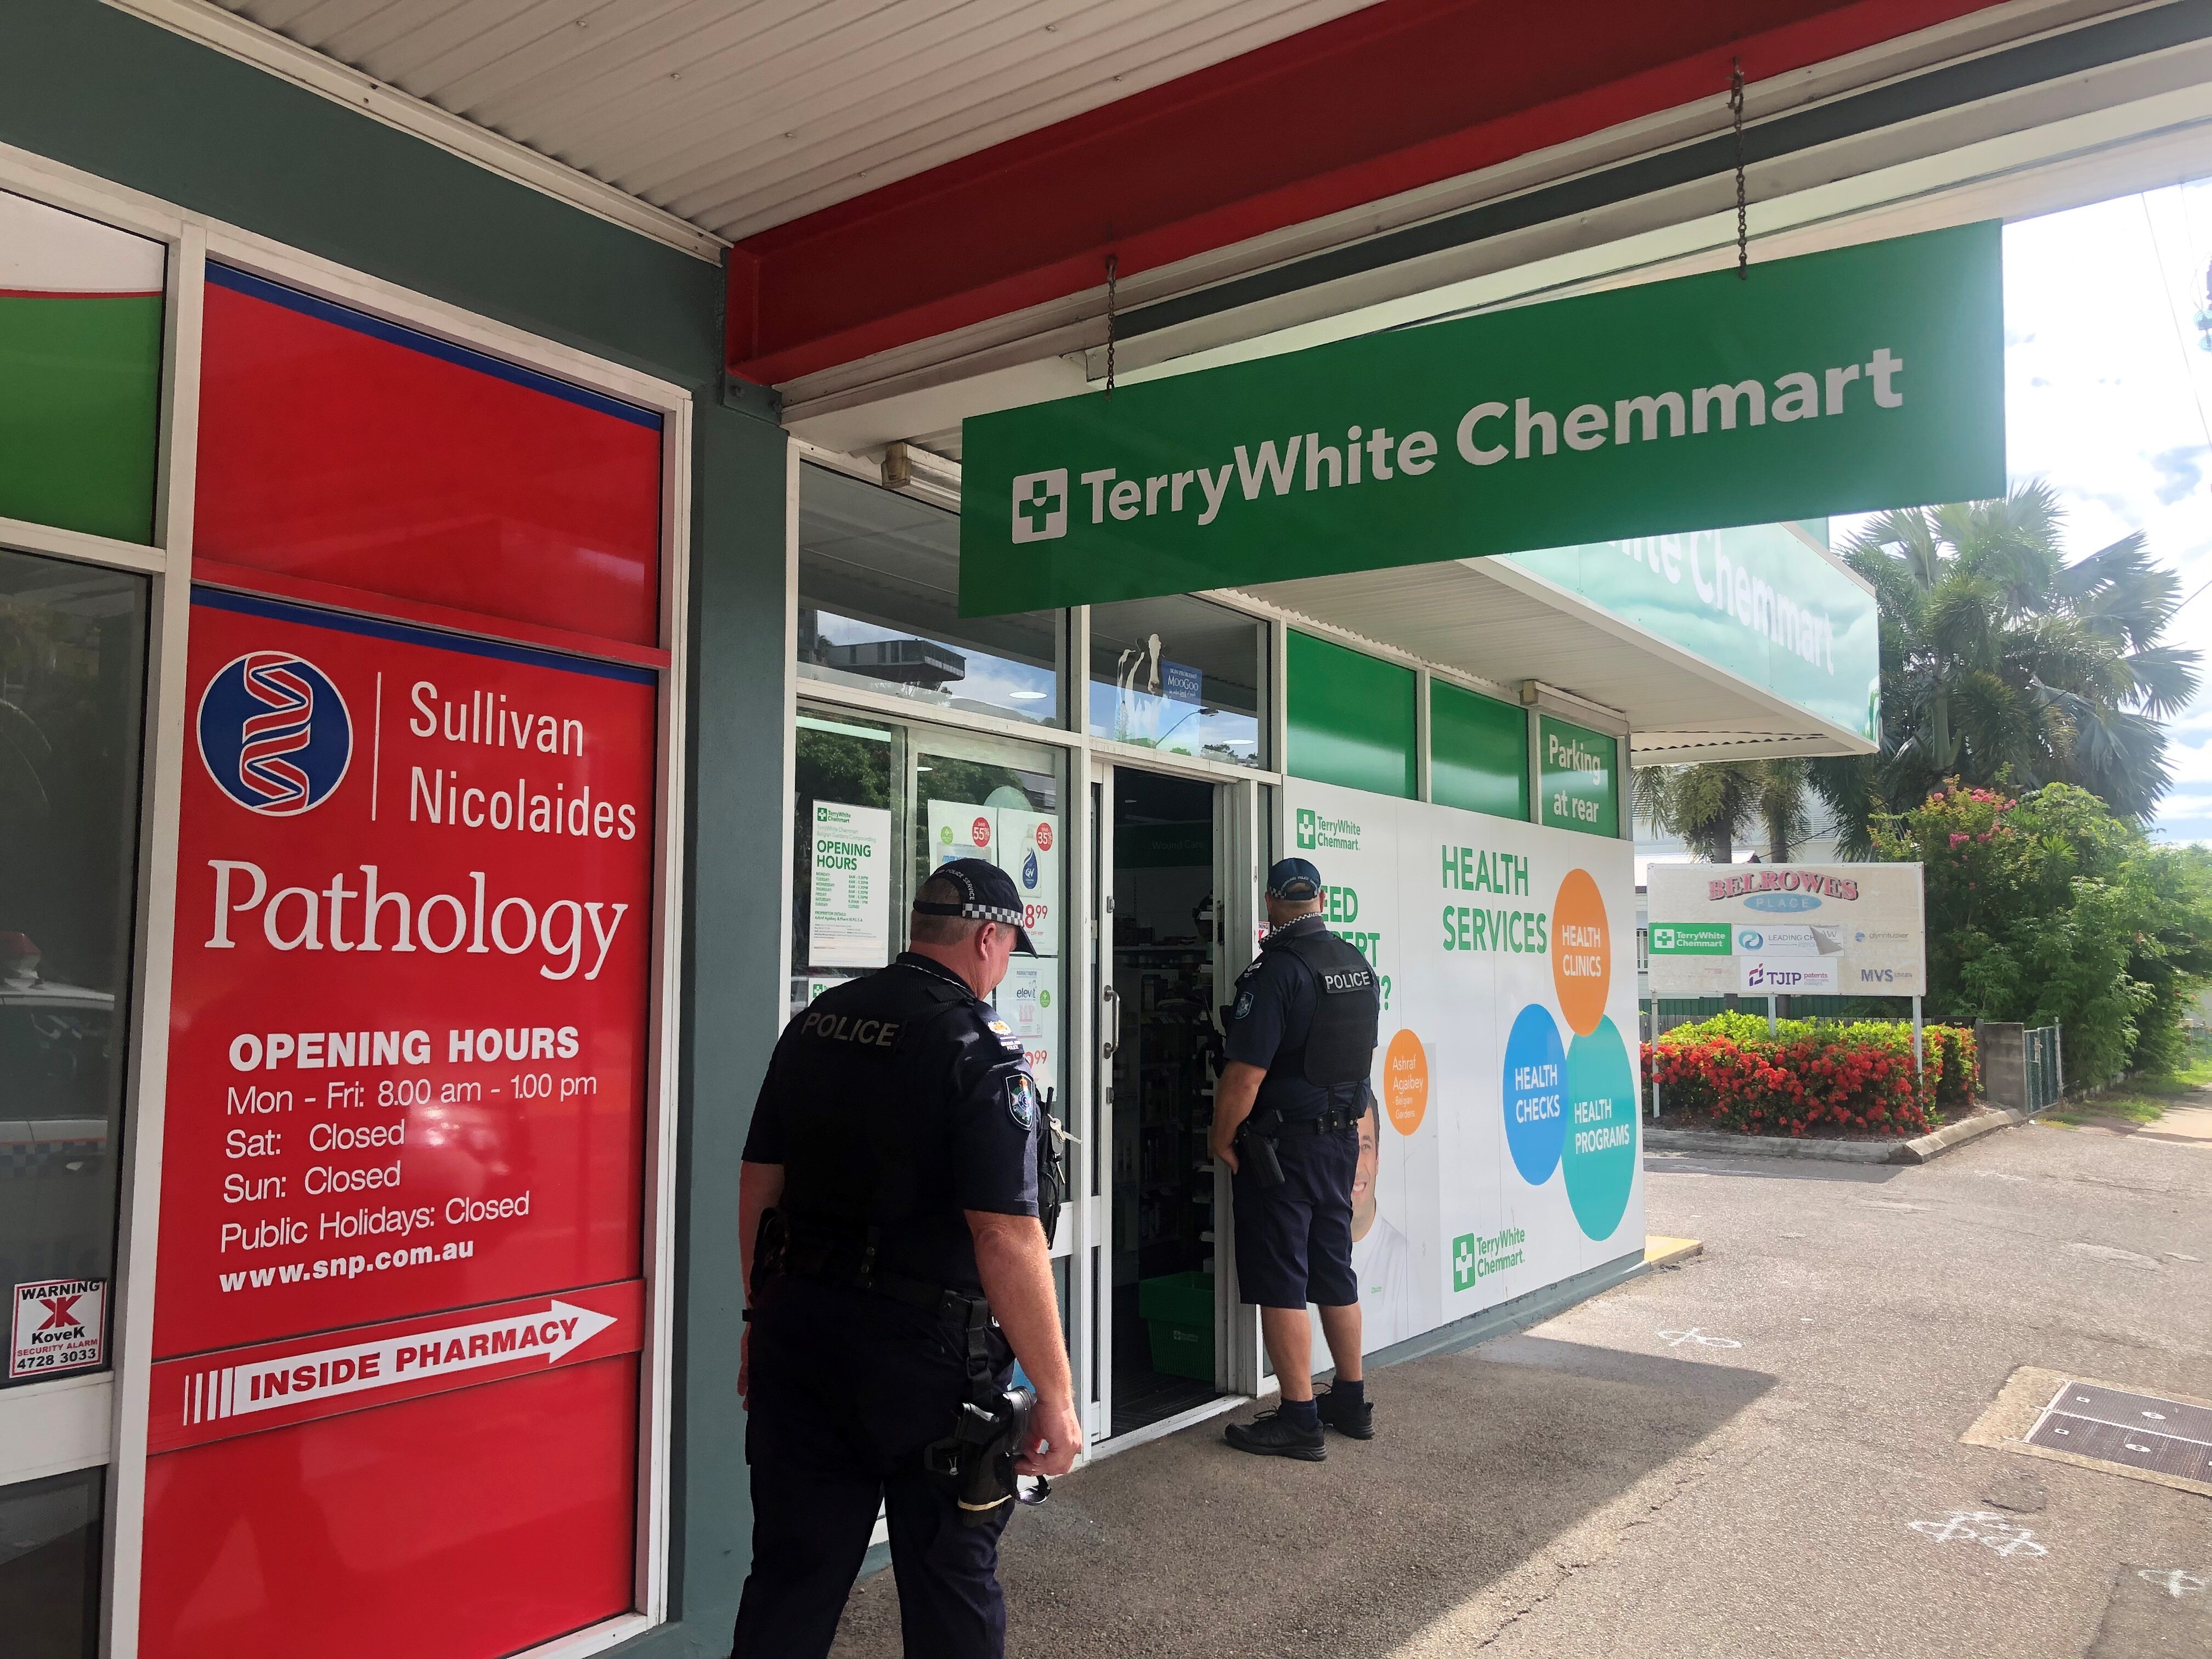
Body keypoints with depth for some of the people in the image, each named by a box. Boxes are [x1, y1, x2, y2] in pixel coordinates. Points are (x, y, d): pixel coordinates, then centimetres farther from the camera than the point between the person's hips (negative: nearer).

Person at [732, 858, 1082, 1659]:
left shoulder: (814, 1022, 5)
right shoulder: (978, 1047, -16)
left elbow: (758, 1184, 10)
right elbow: (1006, 1238, -21)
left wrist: (762, 1318, 21)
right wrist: (1055, 1397, -15)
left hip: (797, 1328, 6)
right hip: (923, 1352, -6)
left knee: (790, 1573, 17)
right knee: (950, 1578, 14)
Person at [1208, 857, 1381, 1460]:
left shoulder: (1275, 970, -18)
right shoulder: (1359, 965, 7)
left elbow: (1246, 1073, -21)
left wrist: (1222, 1139, -9)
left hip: (1282, 1143, -8)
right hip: (1343, 1138, 8)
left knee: (1279, 1283, 0)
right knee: (1334, 1270, 17)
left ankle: (1299, 1419, 5)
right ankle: (1351, 1402, 27)